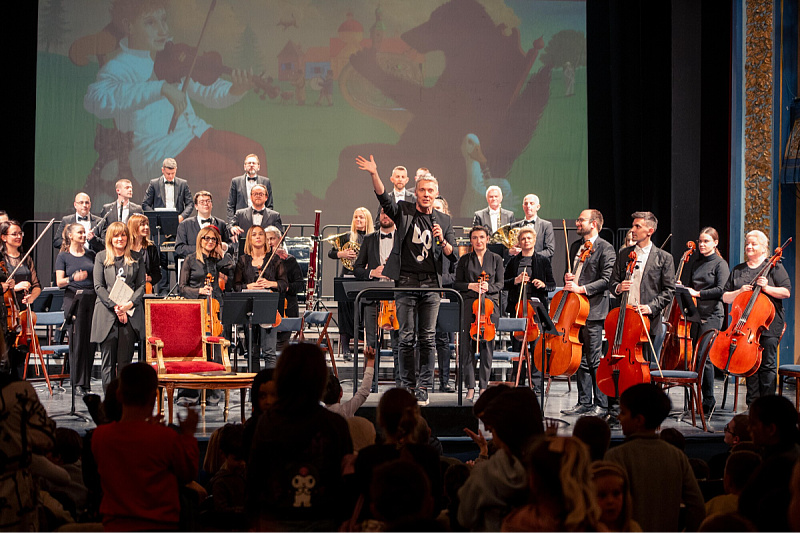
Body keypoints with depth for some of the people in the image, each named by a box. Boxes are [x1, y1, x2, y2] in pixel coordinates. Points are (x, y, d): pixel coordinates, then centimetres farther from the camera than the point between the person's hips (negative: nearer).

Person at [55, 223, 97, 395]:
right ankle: (78, 384, 0)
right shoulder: (63, 256, 5)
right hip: (74, 299, -3)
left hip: (92, 299, 3)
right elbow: (59, 282, -3)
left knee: (91, 342, 1)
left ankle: (87, 383, 7)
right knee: (77, 341, -6)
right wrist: (73, 278, -22)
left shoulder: (91, 255, 15)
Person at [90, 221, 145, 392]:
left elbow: (141, 285, 8)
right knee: (108, 361, -2)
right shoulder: (101, 257, 7)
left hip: (130, 314, 1)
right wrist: (115, 307, -10)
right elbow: (98, 286, 1)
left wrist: (129, 304, -9)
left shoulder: (136, 258, 11)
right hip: (107, 315, -1)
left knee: (125, 361, 0)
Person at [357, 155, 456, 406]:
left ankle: (423, 387, 5)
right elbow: (383, 197, -10)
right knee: (407, 337, 0)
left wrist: (442, 241, -9)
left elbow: (452, 253, 11)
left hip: (431, 284, 1)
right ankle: (408, 386, 7)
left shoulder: (443, 220, 13)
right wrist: (374, 175, -25)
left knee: (427, 338, 0)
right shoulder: (403, 211, 7)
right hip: (407, 281, -1)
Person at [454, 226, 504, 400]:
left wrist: (488, 286, -13)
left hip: (490, 303, 0)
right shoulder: (464, 260, 12)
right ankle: (470, 387, -6)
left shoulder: (496, 259, 13)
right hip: (469, 303, 0)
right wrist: (471, 286, -8)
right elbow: (457, 284, 10)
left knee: (487, 344, -4)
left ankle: (484, 386, 2)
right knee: (467, 344, -8)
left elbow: (500, 284, 7)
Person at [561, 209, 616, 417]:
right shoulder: (575, 246, 18)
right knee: (580, 359, 9)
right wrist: (568, 278, 6)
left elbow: (607, 279, -13)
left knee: (595, 360, -6)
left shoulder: (605, 248, -6)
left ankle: (601, 404, -1)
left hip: (593, 309, -8)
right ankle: (584, 402, 15)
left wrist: (581, 288, -18)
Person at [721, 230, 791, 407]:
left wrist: (766, 287, -17)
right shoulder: (737, 271, 16)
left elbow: (786, 292, -4)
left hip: (768, 325, -4)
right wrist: (739, 292, -5)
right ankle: (752, 404, 8)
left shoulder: (774, 268, 5)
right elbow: (725, 297, 14)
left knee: (767, 364, -4)